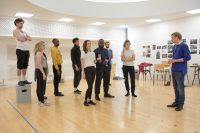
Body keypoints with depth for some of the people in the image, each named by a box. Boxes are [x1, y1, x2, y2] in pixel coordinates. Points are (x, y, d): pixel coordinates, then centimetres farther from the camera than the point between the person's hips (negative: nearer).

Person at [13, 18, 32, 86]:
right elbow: (21, 39, -15)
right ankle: (19, 81, -1)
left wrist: (24, 37, -5)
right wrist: (26, 38, 3)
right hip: (20, 50, -7)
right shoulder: (15, 31, 0)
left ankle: (24, 80, 13)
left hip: (27, 50, 7)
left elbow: (30, 39, 10)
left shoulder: (24, 32, 22)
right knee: (20, 66, -4)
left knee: (25, 66, 8)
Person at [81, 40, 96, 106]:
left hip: (93, 69, 6)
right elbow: (82, 63, -5)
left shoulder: (93, 53, 16)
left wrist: (96, 61, 1)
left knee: (91, 85, 5)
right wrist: (83, 73, -10)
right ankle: (85, 100, 2)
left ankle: (90, 100, 15)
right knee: (90, 86, -11)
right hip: (87, 69, -5)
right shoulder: (83, 52, 0)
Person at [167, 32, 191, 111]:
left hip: (180, 70, -8)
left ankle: (180, 104, 12)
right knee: (175, 87, 14)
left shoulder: (184, 46, -10)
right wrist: (171, 60, 1)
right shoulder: (174, 47, 14)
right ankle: (176, 102, 25)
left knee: (180, 88, 1)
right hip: (174, 70, 8)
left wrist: (175, 60, -16)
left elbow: (188, 57, -14)